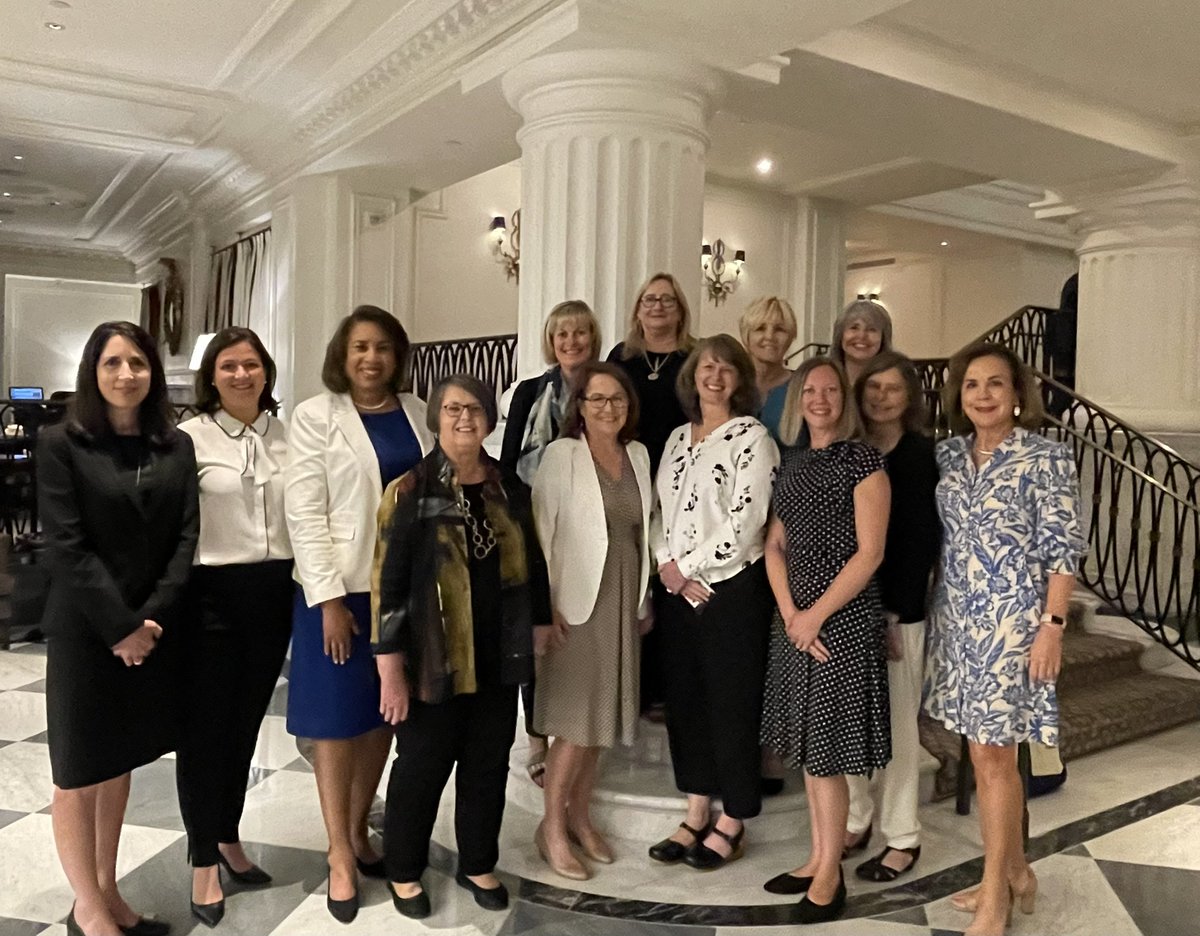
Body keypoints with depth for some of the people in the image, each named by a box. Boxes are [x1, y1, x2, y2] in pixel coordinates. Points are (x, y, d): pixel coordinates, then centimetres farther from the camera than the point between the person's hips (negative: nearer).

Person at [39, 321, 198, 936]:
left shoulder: (176, 446, 6)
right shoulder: (61, 444, -5)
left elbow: (186, 535, 1)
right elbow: (65, 546, -12)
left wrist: (153, 617, -10)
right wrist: (119, 626, -16)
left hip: (154, 627, 4)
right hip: (85, 631, -4)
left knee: (121, 763, 15)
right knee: (80, 773, 5)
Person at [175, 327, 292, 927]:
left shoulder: (286, 435, 6)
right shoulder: (189, 437, -6)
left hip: (274, 595, 4)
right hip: (212, 596, -4)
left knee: (245, 725, 16)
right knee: (206, 729, 6)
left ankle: (229, 838, 34)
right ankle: (204, 862, 20)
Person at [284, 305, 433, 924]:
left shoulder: (417, 413, 6)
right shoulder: (315, 416, -6)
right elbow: (304, 512, -10)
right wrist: (330, 598, -16)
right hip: (343, 587, -4)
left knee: (383, 715, 14)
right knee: (338, 719, 5)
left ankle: (358, 830, 32)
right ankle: (339, 856, 18)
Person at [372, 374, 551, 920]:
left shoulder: (509, 489, 5)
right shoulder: (411, 491, -10)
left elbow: (531, 563, 13)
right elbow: (387, 582, -12)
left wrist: (539, 624, 13)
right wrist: (390, 668, -15)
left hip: (497, 656, 5)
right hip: (434, 660, -4)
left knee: (489, 764, 15)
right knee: (422, 767, 10)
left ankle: (478, 864, 35)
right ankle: (404, 871, 31)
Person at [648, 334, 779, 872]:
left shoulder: (752, 438, -6)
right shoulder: (678, 438, 14)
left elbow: (745, 520, -15)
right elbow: (661, 510, 12)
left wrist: (691, 568, -11)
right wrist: (668, 565, -4)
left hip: (731, 587, -6)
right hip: (677, 588, 7)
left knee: (731, 701, 2)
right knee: (684, 697, 11)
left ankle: (732, 823, 17)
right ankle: (696, 815, 25)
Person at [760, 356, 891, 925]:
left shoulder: (862, 460, -8)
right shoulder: (793, 463, 11)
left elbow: (870, 553, -13)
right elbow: (775, 546, 9)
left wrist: (816, 616, -14)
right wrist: (789, 613, -5)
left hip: (842, 619, -6)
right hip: (795, 620, 7)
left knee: (827, 750, 0)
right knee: (806, 744, 13)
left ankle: (830, 877, 15)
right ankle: (818, 859, 27)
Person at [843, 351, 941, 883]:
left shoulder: (922, 455, -6)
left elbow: (923, 539, -10)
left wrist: (894, 613, -15)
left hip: (898, 608, -4)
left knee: (896, 720, 5)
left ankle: (903, 837, 19)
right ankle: (855, 819, 29)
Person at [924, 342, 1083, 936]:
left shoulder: (1045, 457, -8)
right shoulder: (947, 455, 7)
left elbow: (1063, 549, -10)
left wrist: (1052, 626, -15)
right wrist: (928, 609, 10)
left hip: (1012, 619, -5)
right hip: (956, 618, 6)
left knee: (992, 753, -2)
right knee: (986, 750, 13)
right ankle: (1014, 871, 29)